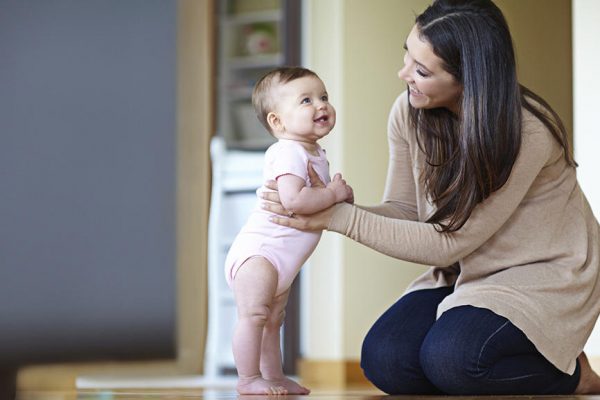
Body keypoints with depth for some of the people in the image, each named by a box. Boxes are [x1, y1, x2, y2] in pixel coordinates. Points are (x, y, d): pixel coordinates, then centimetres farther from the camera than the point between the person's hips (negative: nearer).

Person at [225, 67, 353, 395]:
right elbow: (293, 200, -35)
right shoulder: (287, 153, -20)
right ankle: (249, 379, -13)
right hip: (258, 250, -11)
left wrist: (340, 196, 4)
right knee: (254, 314, -15)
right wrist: (333, 193, -21)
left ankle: (275, 377, 23)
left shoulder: (316, 155, 14)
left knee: (273, 320, 17)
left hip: (282, 262, 11)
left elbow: (317, 202, 27)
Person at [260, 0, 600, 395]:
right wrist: (329, 204, -21)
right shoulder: (410, 112, -9)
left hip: (543, 275, -6)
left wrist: (340, 217, -25)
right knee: (384, 360, -16)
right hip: (466, 272, 6)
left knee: (447, 358, -30)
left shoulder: (526, 133, -28)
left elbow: (448, 243, -24)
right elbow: (405, 211, 0)